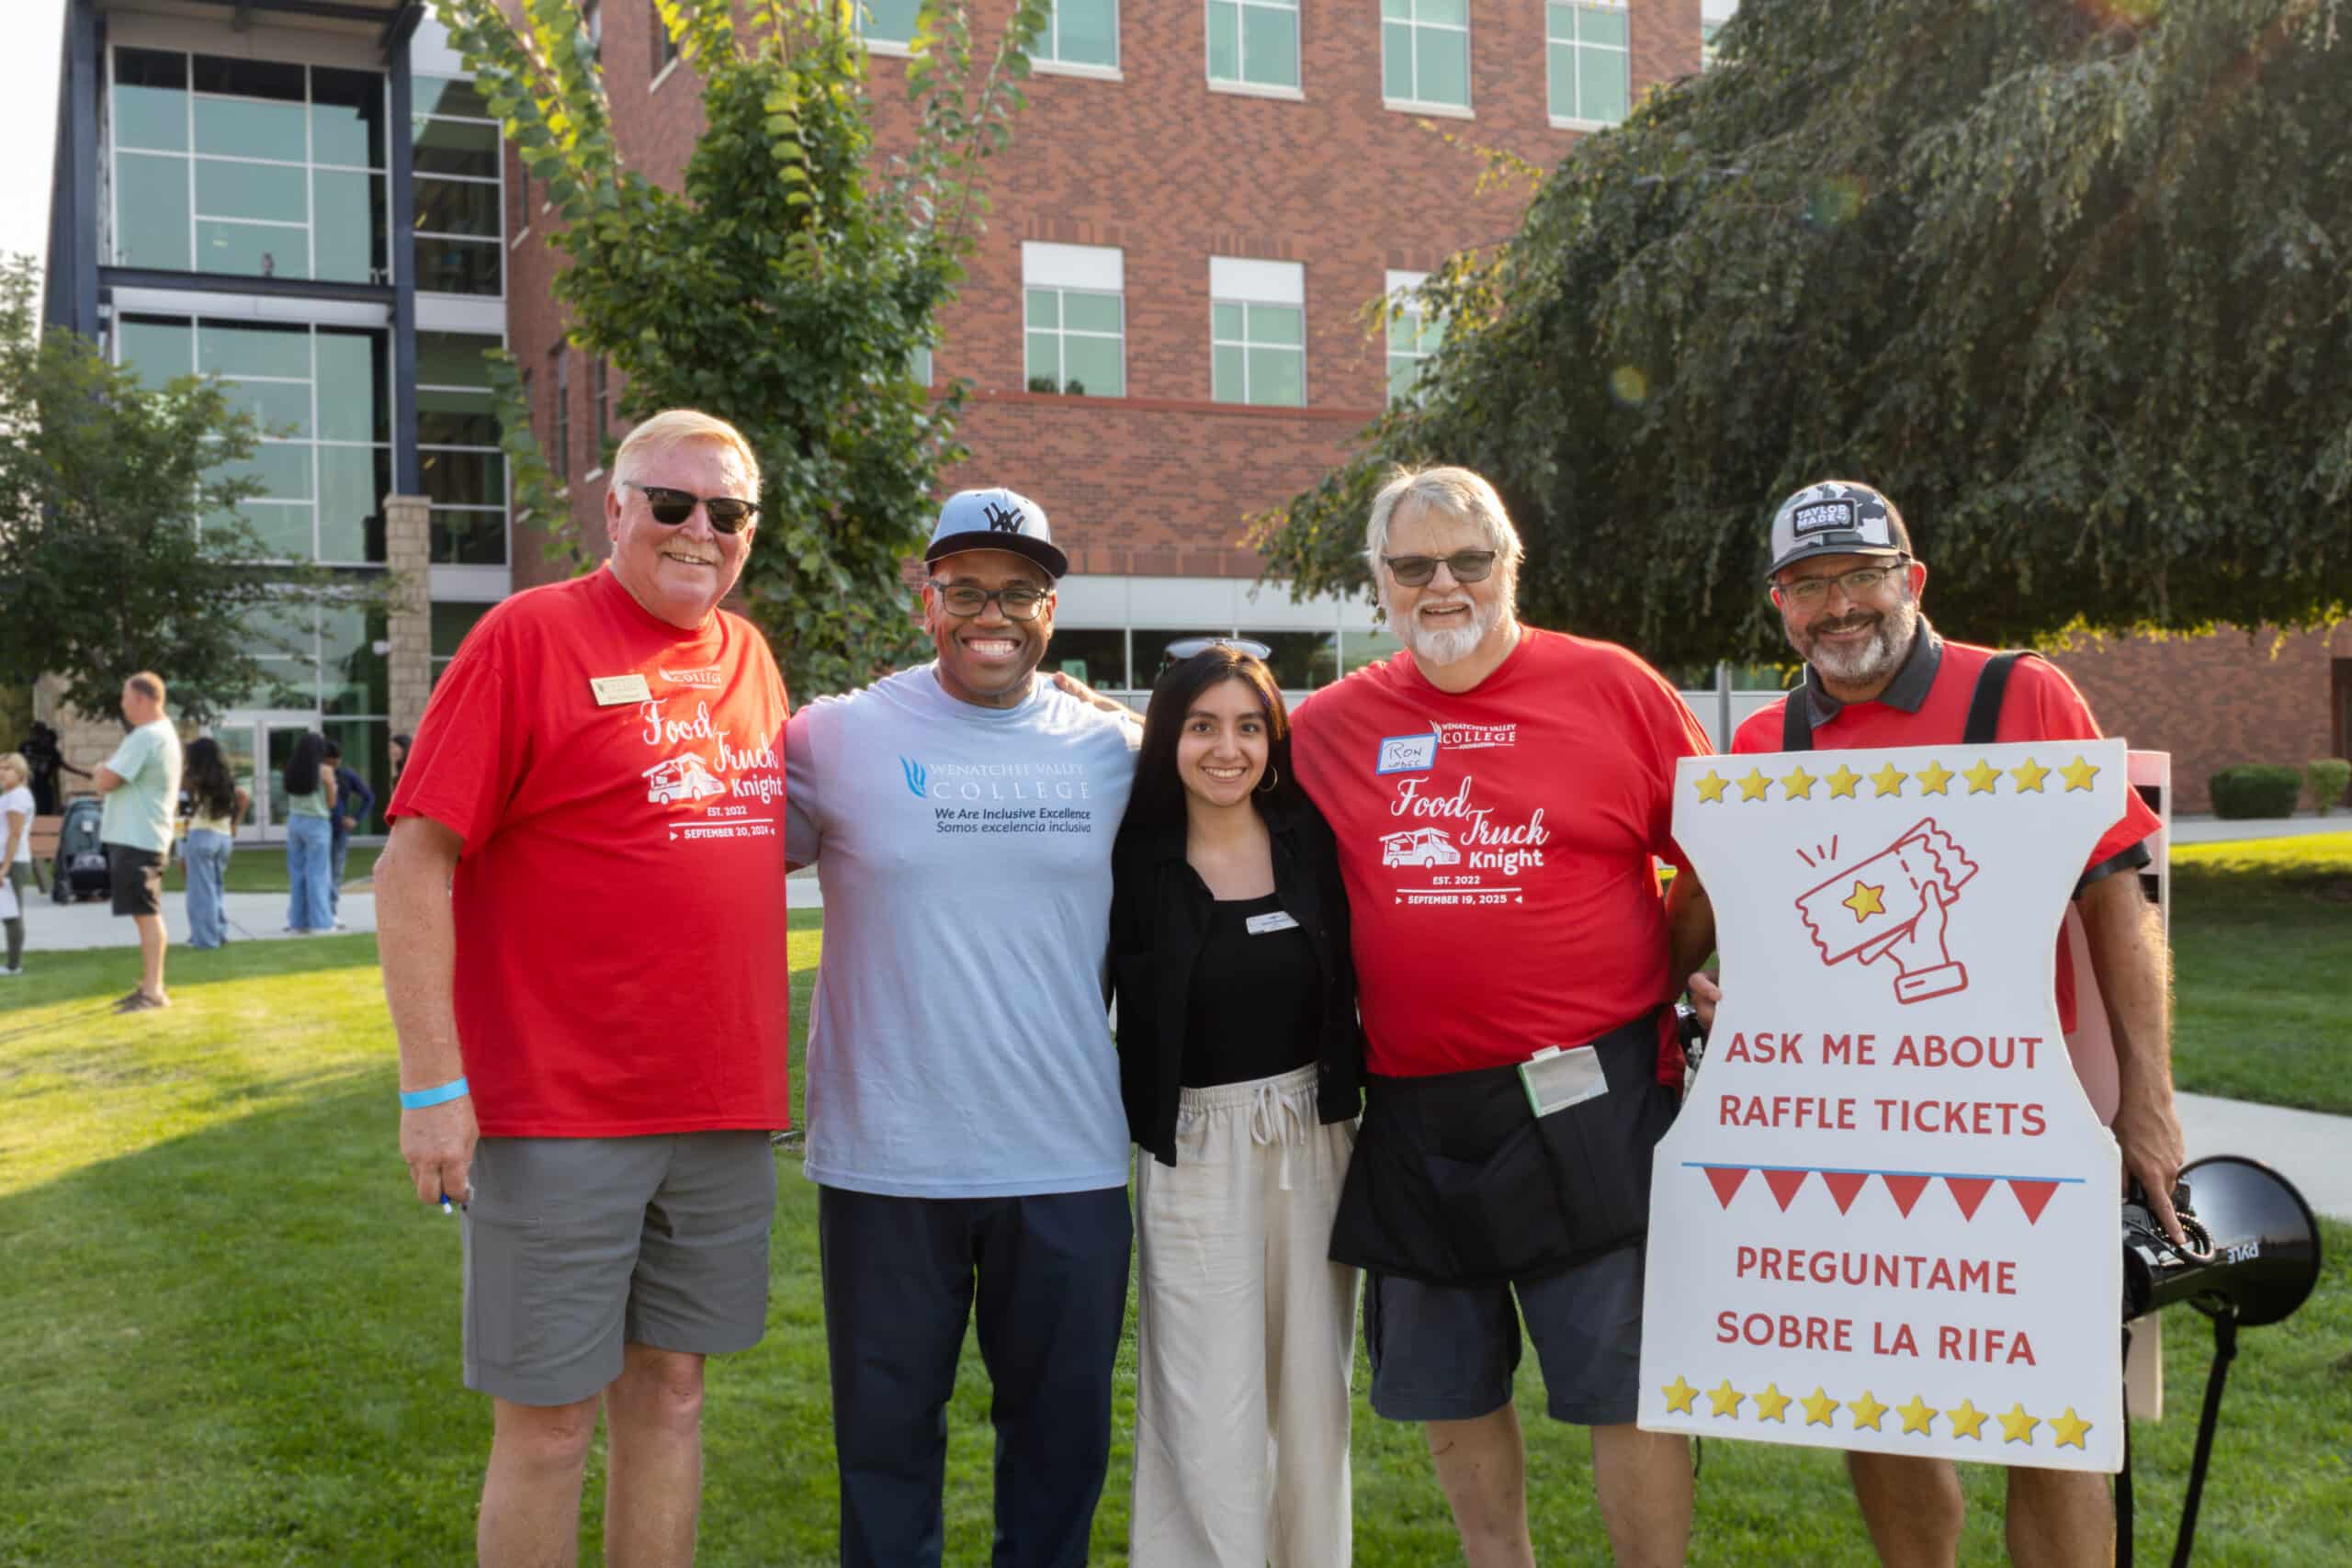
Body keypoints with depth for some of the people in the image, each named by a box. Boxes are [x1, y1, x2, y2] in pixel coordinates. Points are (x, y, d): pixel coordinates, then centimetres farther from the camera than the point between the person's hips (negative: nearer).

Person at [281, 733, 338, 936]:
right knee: (317, 874, 0)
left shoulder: (292, 771, 3)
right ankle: (319, 922, 1)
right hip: (316, 823, -5)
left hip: (294, 821, 5)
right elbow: (331, 803, -2)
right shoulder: (325, 771, -9)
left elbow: (290, 799, 9)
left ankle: (298, 922, 13)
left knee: (297, 874, 10)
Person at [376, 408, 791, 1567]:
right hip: (558, 1118, -5)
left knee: (670, 1390, 15)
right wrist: (433, 1084, -15)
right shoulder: (530, 634, -7)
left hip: (722, 1109, 6)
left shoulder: (747, 656, 11)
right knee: (547, 1424, 4)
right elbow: (413, 865, -11)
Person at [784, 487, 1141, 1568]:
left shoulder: (1114, 748, 4)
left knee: (1062, 1434, 16)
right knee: (886, 1432, 13)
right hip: (886, 1162, -2)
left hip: (1070, 1161, 2)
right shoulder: (837, 737, -3)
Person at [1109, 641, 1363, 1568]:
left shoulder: (1313, 844, 2)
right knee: (1211, 1416, -2)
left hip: (1316, 1141, 3)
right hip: (1194, 1154, -3)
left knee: (1312, 1393, 12)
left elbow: (1352, 987, 7)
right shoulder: (1132, 863, -6)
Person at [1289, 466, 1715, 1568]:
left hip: (1586, 1102, -3)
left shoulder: (1611, 687, -3)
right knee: (1447, 1388, 16)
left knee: (1623, 1382, 3)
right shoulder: (1328, 726, 4)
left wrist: (1644, 992, 1)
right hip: (1413, 1113, 4)